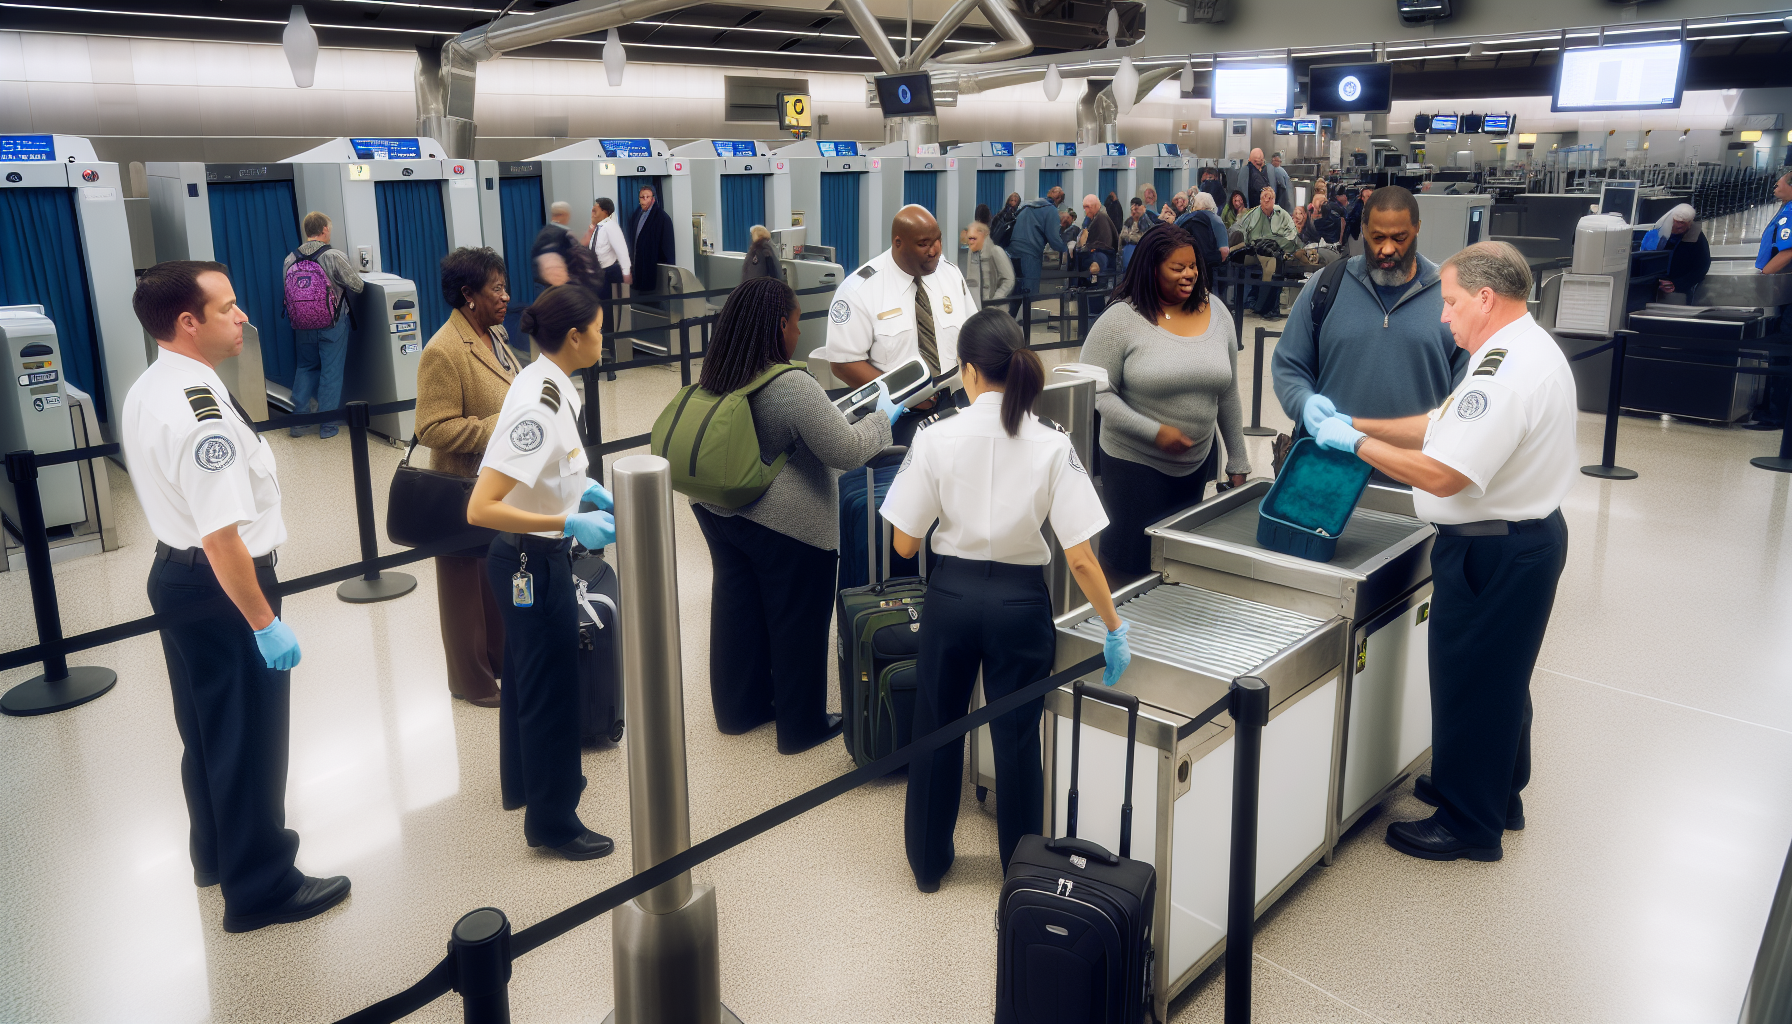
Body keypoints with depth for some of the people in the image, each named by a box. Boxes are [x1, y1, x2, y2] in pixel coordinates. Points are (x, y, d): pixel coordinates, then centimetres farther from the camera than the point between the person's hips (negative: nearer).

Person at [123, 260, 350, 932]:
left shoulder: (147, 392, 5)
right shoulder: (203, 413, -27)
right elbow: (222, 536, -29)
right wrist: (266, 624, -22)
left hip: (173, 573, 10)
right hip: (221, 589, -10)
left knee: (206, 727, 24)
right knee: (251, 740, 5)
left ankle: (218, 849, 44)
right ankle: (260, 888, 19)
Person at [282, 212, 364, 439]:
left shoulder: (290, 260, -2)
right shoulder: (335, 256, -16)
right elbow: (357, 286, -11)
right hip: (333, 324, -4)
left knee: (305, 368, 18)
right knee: (331, 371, 5)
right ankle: (327, 425, 10)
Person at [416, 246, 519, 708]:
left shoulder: (495, 334, 9)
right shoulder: (443, 352, -20)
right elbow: (433, 429, -24)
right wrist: (499, 429, -24)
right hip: (469, 492, -8)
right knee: (471, 585, 8)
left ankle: (503, 660, 37)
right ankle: (472, 682, 25)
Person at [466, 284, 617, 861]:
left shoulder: (545, 383, 0)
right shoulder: (539, 408, -28)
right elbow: (480, 509, -31)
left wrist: (581, 486, 7)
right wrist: (571, 524, -31)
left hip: (526, 560, 10)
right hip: (535, 564, -10)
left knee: (525, 675, 25)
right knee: (551, 689, 5)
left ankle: (523, 781, 46)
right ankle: (552, 821, 21)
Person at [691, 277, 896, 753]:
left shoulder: (715, 378, -1)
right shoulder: (793, 387, -25)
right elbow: (848, 451, -20)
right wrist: (882, 418, -3)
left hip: (719, 513, 7)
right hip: (787, 527, -7)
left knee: (736, 606, 19)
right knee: (796, 621, 8)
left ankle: (738, 707, 35)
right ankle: (801, 725, 23)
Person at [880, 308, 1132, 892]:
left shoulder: (937, 438, -12)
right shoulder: (1052, 446, -11)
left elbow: (905, 544, -7)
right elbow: (1080, 561, -13)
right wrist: (1114, 628, -2)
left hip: (951, 596, 0)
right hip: (1020, 602, 0)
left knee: (937, 730, 18)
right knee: (1017, 740, 15)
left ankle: (928, 863, 35)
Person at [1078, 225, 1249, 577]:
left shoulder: (1216, 314, 5)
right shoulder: (1122, 319, -10)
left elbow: (1228, 394, 11)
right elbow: (1094, 390, -14)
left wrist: (1237, 461, 13)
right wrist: (1155, 432, -19)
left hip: (1198, 462, 4)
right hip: (1135, 463, -4)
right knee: (1132, 562, 0)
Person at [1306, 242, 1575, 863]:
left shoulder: (1505, 371, -26)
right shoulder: (1525, 349, 10)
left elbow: (1440, 474, -28)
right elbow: (1442, 424, 12)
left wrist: (1356, 441, -17)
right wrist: (1354, 422, 6)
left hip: (1495, 553, -11)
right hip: (1528, 535, 11)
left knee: (1469, 681, 4)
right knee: (1500, 678, 24)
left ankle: (1468, 825, 19)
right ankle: (1496, 794, 42)